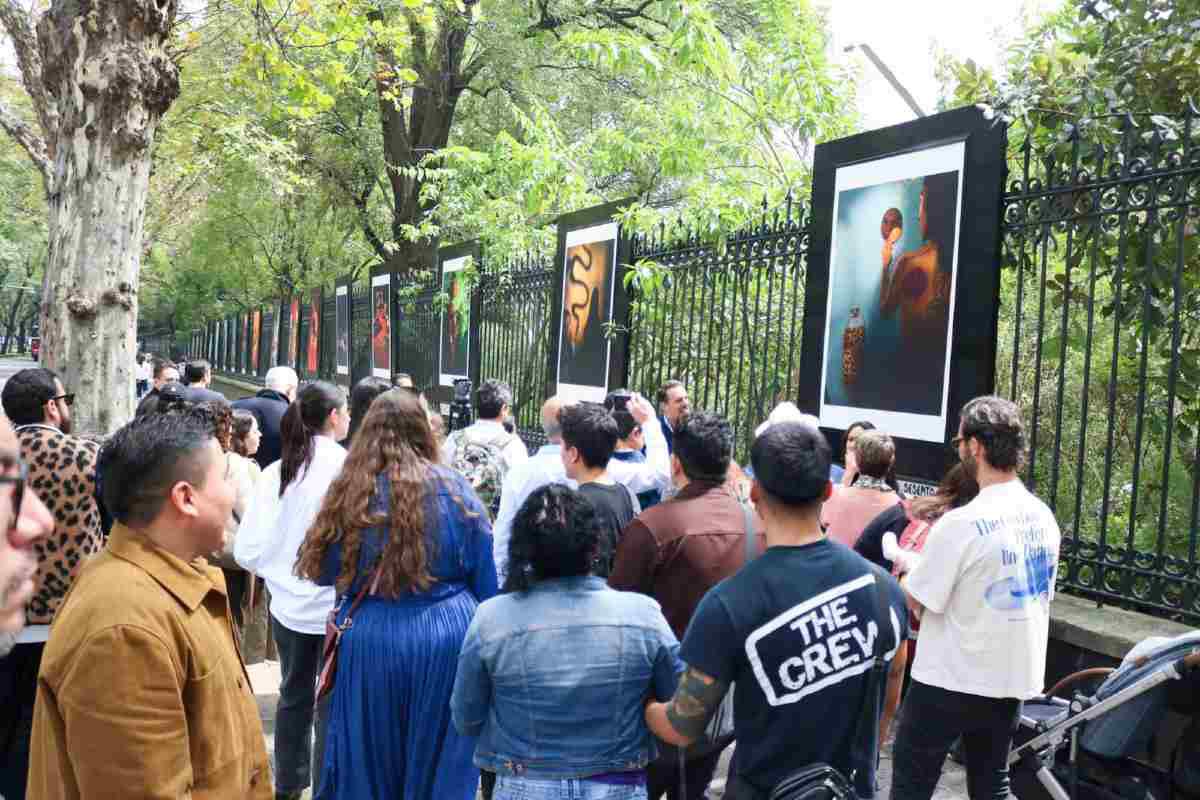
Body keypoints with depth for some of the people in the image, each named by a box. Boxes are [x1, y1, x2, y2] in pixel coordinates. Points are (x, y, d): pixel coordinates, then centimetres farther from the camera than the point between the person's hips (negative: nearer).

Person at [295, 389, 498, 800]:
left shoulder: (350, 490, -4)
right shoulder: (453, 487, -5)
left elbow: (324, 571, 8)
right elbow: (486, 580, 0)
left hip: (368, 640, 1)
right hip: (444, 638, 0)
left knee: (366, 764, 18)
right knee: (439, 762, 16)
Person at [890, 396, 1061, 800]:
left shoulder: (961, 524, -23)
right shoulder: (1044, 517, 1)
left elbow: (913, 601, -15)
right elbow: (1037, 596, 13)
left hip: (950, 682, -7)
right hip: (1014, 679, 7)